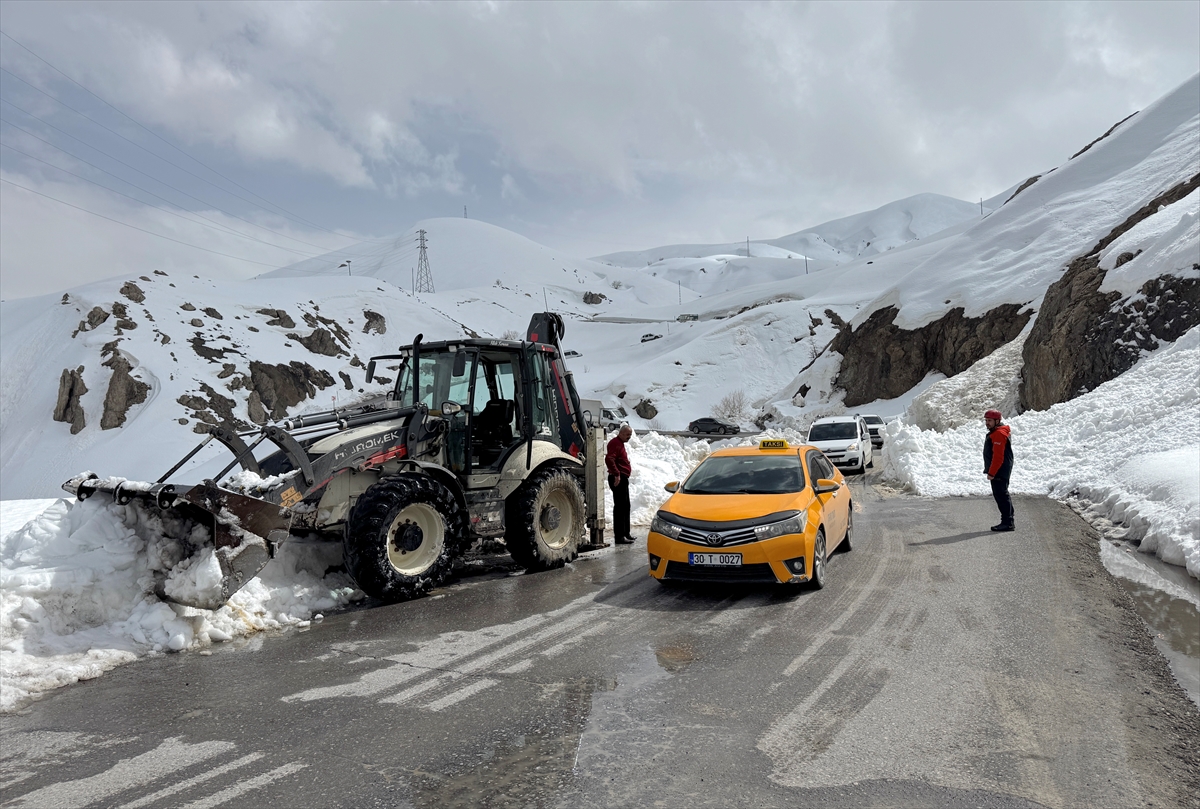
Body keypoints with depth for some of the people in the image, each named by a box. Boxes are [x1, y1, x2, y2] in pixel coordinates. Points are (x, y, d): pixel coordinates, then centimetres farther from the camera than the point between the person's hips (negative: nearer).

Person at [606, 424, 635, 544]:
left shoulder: (620, 443, 19)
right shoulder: (615, 443, -14)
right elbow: (609, 459, -29)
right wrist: (616, 474, -28)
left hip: (623, 479, 11)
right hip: (618, 479, -11)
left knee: (625, 506, 17)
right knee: (620, 507, -9)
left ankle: (625, 534, 26)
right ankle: (619, 536, -8)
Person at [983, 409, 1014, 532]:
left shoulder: (999, 434, -17)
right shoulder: (994, 433, 18)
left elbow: (998, 456, -22)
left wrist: (991, 472, -22)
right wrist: (990, 471, 22)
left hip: (999, 472, -11)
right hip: (998, 471, 11)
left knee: (1001, 495, -9)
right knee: (1000, 495, 14)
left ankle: (1007, 523, -6)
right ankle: (1007, 522, 21)